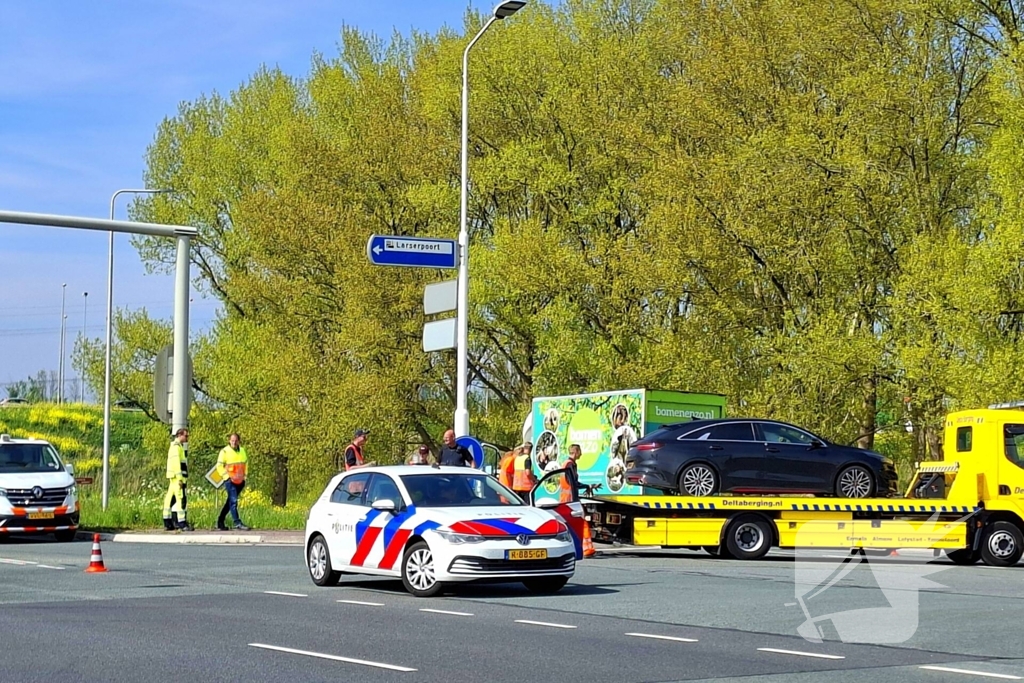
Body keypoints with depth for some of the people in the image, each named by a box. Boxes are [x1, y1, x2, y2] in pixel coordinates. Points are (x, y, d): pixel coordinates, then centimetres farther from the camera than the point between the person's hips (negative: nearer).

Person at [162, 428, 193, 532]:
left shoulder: (178, 446, 22)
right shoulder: (176, 446, -10)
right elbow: (176, 462, -19)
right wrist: (180, 478, -23)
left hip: (174, 478, 10)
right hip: (177, 477, -10)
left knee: (170, 499, 10)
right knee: (181, 499, -14)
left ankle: (167, 523, 13)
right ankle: (181, 523, -18)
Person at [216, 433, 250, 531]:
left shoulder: (242, 451, 11)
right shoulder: (225, 451, -6)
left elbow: (246, 463, 24)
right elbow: (219, 466, -7)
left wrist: (244, 475, 14)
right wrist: (227, 476, -13)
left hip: (240, 481, 6)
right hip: (230, 480, -6)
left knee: (230, 502, 11)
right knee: (233, 501, -14)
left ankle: (220, 522, 20)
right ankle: (237, 523, -17)